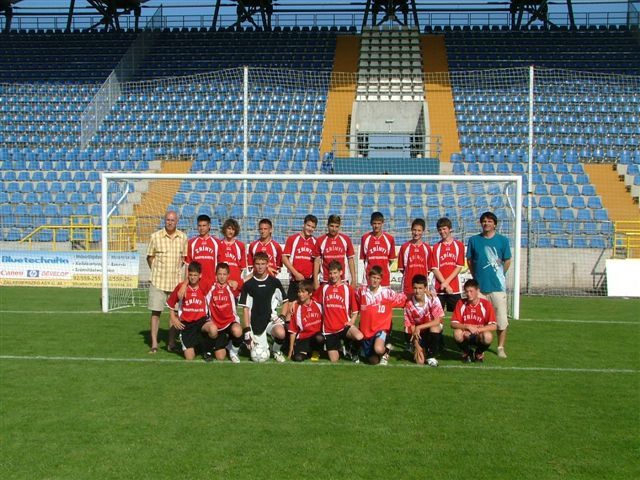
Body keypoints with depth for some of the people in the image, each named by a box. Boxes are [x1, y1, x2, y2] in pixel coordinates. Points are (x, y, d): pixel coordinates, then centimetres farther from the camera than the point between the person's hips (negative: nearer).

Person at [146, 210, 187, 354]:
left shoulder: (183, 237, 3)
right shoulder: (155, 236, -4)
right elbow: (150, 257, 6)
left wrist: (177, 269, 6)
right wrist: (157, 271, 5)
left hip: (177, 281, 2)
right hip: (158, 281, -2)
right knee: (155, 312, -1)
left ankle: (172, 343, 16)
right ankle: (154, 344, 5)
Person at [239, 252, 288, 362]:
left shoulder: (275, 282, 2)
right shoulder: (248, 285, -1)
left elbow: (285, 302, 9)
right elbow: (246, 309, -1)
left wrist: (282, 317, -8)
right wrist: (247, 331, -7)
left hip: (271, 319, 0)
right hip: (255, 324, 0)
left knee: (280, 333, -34)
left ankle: (277, 351, 0)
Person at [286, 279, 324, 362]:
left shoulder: (318, 305, -3)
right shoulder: (296, 309, -4)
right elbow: (293, 331, -1)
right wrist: (291, 349, -1)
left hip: (316, 334, 1)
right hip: (303, 338, -1)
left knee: (319, 338, -36)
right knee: (298, 358, -25)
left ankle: (315, 350, -1)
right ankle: (306, 351, 11)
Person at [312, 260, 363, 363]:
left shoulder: (348, 289, 1)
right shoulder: (324, 288, 8)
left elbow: (355, 310, 3)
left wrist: (351, 322, -12)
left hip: (344, 326, -2)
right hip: (329, 329, 2)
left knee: (359, 337, -34)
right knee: (334, 361, -4)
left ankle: (353, 352, 1)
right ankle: (338, 347, 32)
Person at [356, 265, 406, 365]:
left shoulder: (387, 292, -9)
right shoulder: (362, 291, -3)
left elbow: (403, 298, -1)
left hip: (381, 328, -3)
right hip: (366, 330, 3)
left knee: (378, 349, -35)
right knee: (373, 361, 11)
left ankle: (386, 350, 3)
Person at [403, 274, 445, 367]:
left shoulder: (432, 298, -21)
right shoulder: (409, 303, -17)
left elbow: (438, 321, -24)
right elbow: (411, 326, -10)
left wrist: (419, 327, -29)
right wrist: (417, 346, -16)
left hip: (434, 330, -1)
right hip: (419, 333, 1)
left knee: (435, 327, -36)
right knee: (419, 361, -14)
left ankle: (432, 356, -16)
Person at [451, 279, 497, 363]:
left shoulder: (486, 304, -10)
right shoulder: (461, 303, -6)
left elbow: (493, 326, -16)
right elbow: (453, 324, -11)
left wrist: (477, 329, -28)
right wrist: (468, 327, -27)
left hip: (479, 336, -1)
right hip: (466, 336, 1)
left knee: (488, 337, -35)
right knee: (457, 333, -32)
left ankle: (479, 353, 2)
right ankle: (467, 353, 1)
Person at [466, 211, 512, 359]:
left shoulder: (503, 240, 0)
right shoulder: (474, 240, 5)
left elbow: (507, 261, 7)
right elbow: (469, 260, 12)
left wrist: (500, 275, 10)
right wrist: (476, 276, 8)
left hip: (497, 286, -1)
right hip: (479, 286, 2)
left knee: (501, 319, -1)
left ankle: (501, 347, 13)